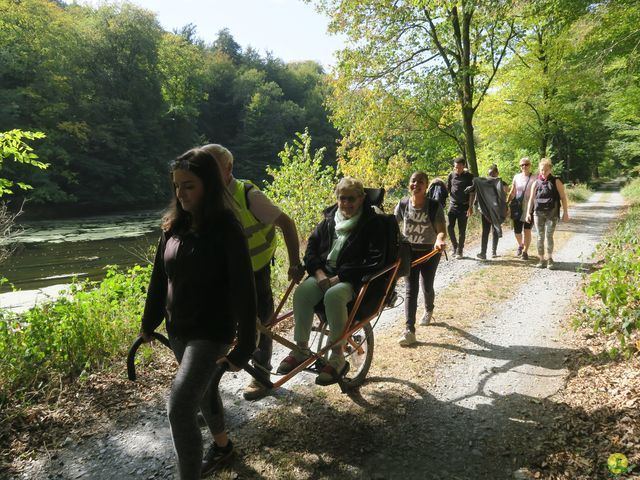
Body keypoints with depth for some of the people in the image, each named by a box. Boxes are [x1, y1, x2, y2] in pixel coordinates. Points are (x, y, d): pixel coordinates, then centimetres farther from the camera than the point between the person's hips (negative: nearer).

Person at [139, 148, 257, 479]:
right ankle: (222, 445, 48)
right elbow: (159, 277, 10)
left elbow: (243, 289, -18)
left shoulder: (226, 230, -19)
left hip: (211, 332, -7)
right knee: (202, 389, 23)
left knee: (180, 406, -12)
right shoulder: (173, 226, 0)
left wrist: (244, 347, -18)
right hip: (177, 329, 7)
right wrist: (149, 322, 16)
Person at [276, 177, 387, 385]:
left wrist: (340, 277, -19)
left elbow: (375, 260, -11)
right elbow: (312, 246, 13)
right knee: (302, 292, -27)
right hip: (324, 273, 5)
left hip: (352, 279, -4)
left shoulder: (372, 223, -2)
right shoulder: (329, 219, 13)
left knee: (334, 295, -37)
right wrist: (318, 272, -8)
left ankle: (338, 357, -25)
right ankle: (301, 349, -14)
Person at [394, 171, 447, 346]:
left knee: (427, 287, 12)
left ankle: (429, 311, 48)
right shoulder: (403, 204, -9)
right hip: (409, 250, 1)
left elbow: (441, 229, -21)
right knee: (410, 289, -5)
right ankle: (409, 331, -6)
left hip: (430, 252, -1)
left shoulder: (434, 206, -17)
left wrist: (439, 240, -43)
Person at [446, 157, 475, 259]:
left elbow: (472, 193, -5)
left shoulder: (469, 176, -4)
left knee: (462, 230, 0)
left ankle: (459, 251, 10)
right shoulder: (451, 175, 4)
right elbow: (447, 189, 12)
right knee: (450, 227, -4)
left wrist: (470, 207, -11)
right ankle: (455, 246, 17)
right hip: (453, 204, 2)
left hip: (464, 206, -2)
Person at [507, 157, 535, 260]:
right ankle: (520, 245, 35)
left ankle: (525, 251, 7)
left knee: (527, 230, -4)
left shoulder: (534, 179, -1)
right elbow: (512, 193, 13)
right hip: (518, 208, 3)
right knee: (517, 231, 5)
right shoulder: (516, 177, 8)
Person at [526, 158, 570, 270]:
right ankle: (541, 259, 12)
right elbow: (531, 199, 12)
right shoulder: (536, 183, 9)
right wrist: (528, 213, 3)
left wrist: (565, 213, -2)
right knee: (540, 236, 4)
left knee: (549, 236, -6)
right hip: (538, 213, 2)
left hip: (552, 213, -2)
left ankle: (549, 259, 7)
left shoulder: (556, 181, 3)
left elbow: (563, 197, 2)